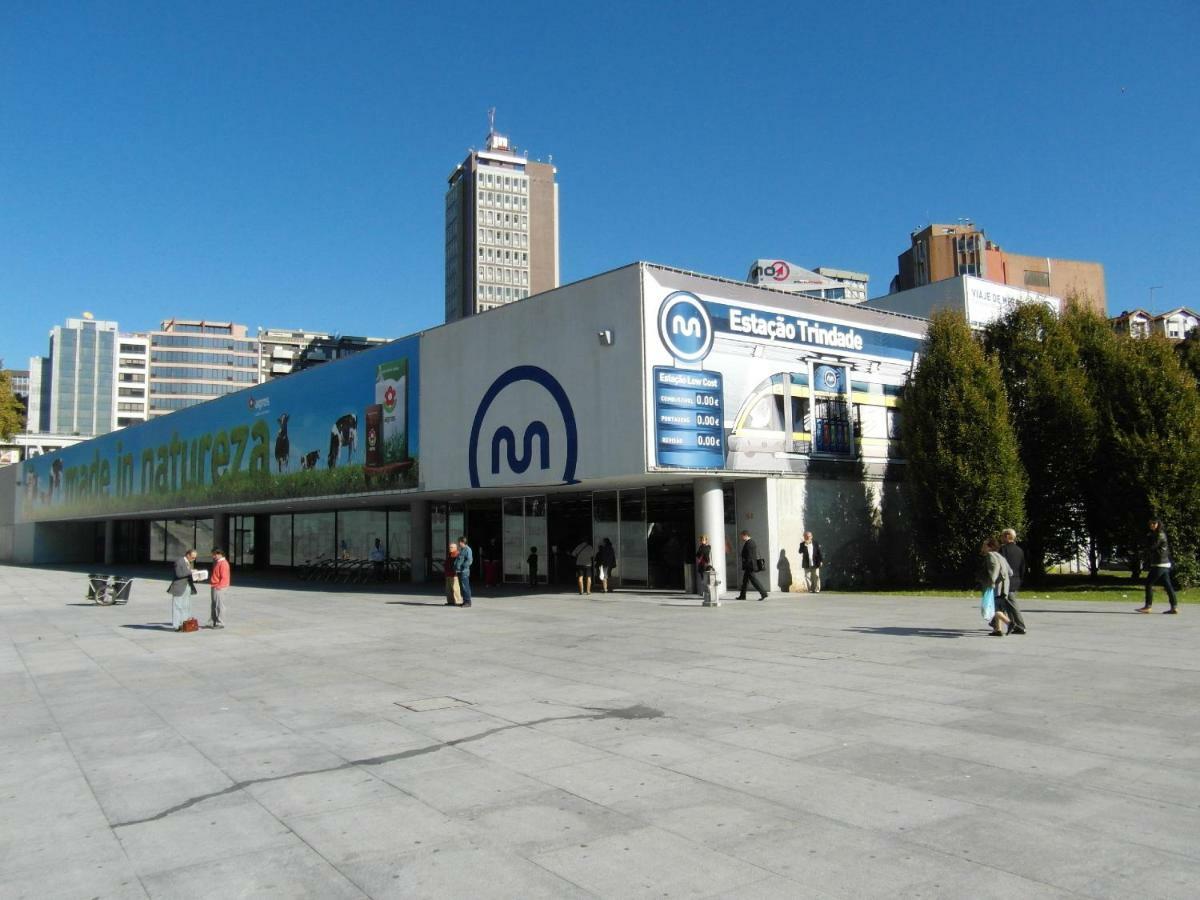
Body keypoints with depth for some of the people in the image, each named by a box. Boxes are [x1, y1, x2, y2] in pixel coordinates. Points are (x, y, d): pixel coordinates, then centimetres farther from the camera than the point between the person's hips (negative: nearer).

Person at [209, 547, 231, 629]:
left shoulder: (223, 563, -15)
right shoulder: (216, 562, 16)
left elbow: (224, 577, -20)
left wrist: (219, 586, -22)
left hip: (219, 588, -10)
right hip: (214, 587, 10)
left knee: (219, 605, -6)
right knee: (214, 605, 13)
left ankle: (220, 623, -2)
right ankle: (214, 622, 20)